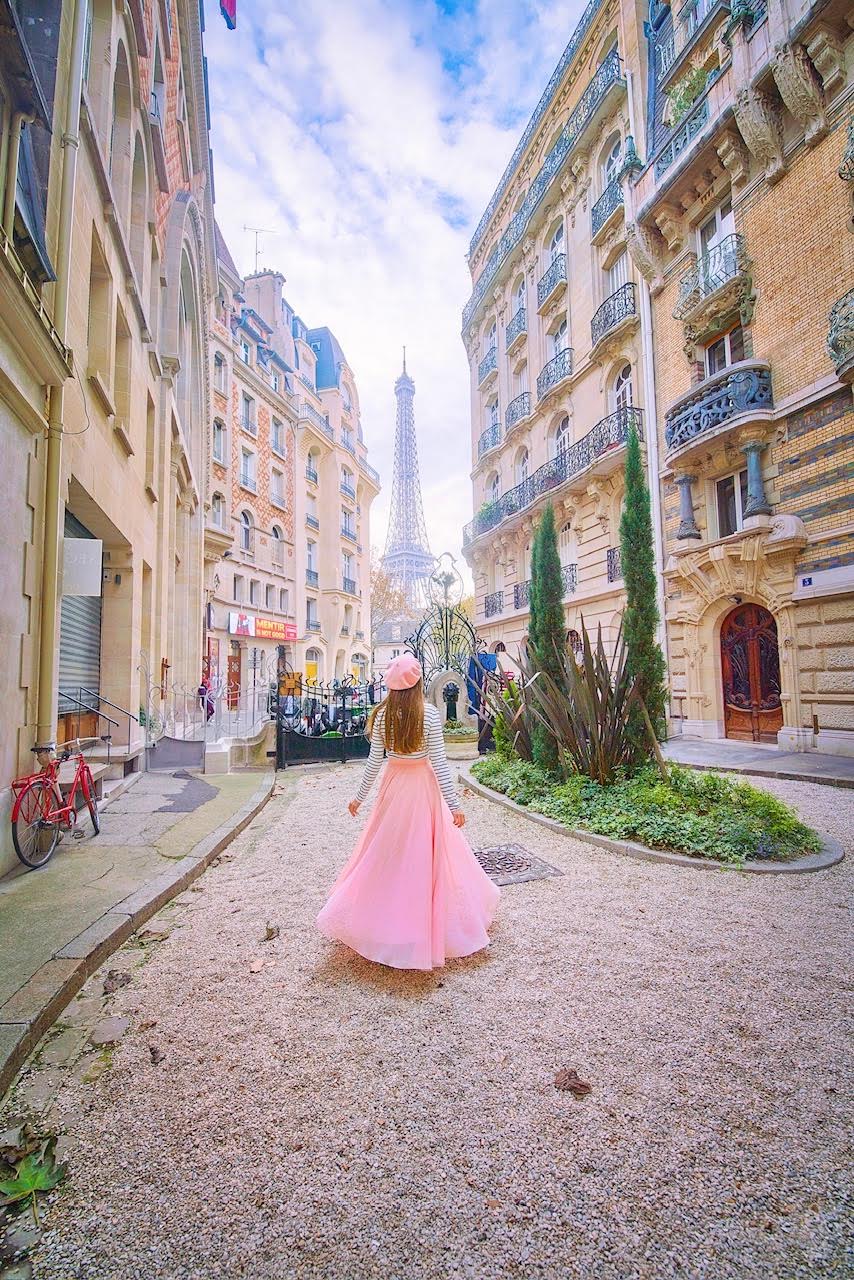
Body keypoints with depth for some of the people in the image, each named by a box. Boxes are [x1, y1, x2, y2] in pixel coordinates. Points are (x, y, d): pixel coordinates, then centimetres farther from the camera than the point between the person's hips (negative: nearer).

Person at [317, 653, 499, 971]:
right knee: (424, 851, 10)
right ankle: (427, 922, 24)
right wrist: (454, 804, -10)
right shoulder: (429, 714, -14)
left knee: (387, 851, 17)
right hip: (423, 785, -3)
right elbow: (439, 762, -15)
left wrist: (360, 796, 10)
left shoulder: (382, 715, -6)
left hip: (393, 784, 3)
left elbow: (374, 760, -1)